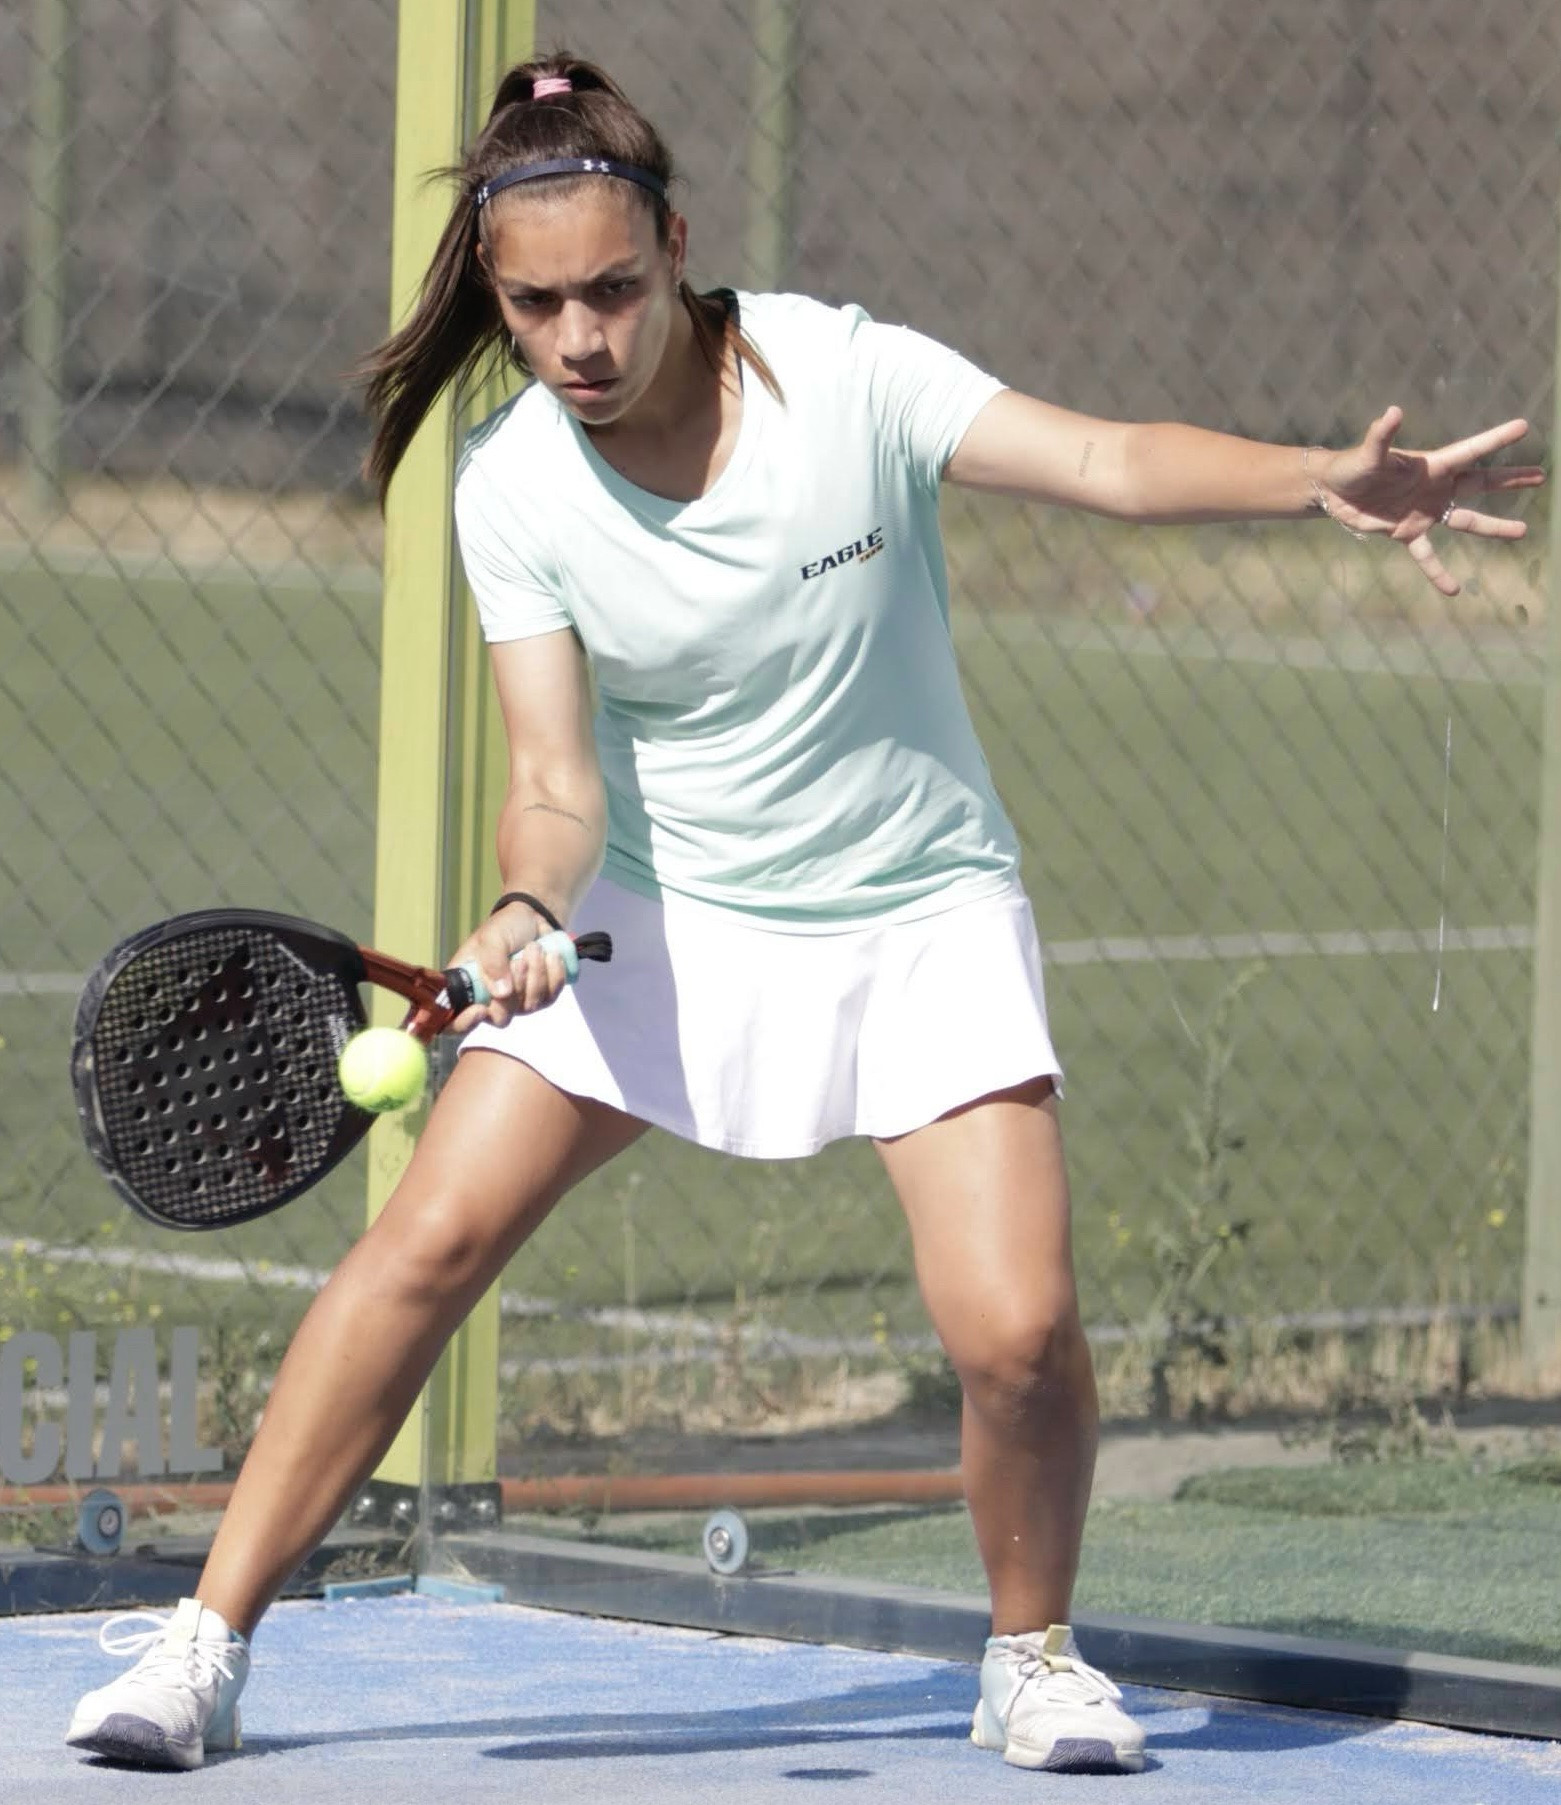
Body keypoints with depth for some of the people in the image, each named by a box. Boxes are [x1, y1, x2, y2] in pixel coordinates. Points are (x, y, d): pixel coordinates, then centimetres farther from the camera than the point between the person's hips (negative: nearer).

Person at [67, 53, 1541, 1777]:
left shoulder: (844, 374, -19)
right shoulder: (510, 489, -13)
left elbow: (1105, 458, -27)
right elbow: (557, 778, -15)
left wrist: (1325, 477, -44)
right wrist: (532, 910, -38)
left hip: (920, 914, -2)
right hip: (665, 910, 2)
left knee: (1014, 1326, -17)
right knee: (425, 1245, -10)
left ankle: (1032, 1657, 11)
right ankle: (209, 1642, 0)